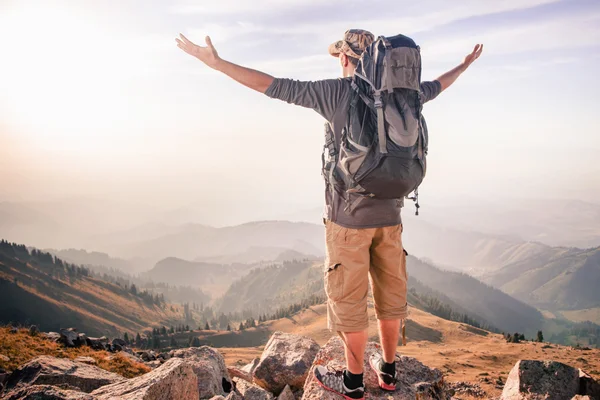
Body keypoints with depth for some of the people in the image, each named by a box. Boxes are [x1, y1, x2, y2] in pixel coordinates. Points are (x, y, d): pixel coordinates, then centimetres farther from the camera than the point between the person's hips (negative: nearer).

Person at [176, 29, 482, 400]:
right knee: (390, 293, 15)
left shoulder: (336, 91, -9)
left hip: (349, 216, -5)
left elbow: (275, 86, -14)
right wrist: (466, 64, 44)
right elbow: (435, 87, 24)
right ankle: (388, 369, 30)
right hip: (389, 213, 5)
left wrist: (216, 62, -11)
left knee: (349, 299, 7)